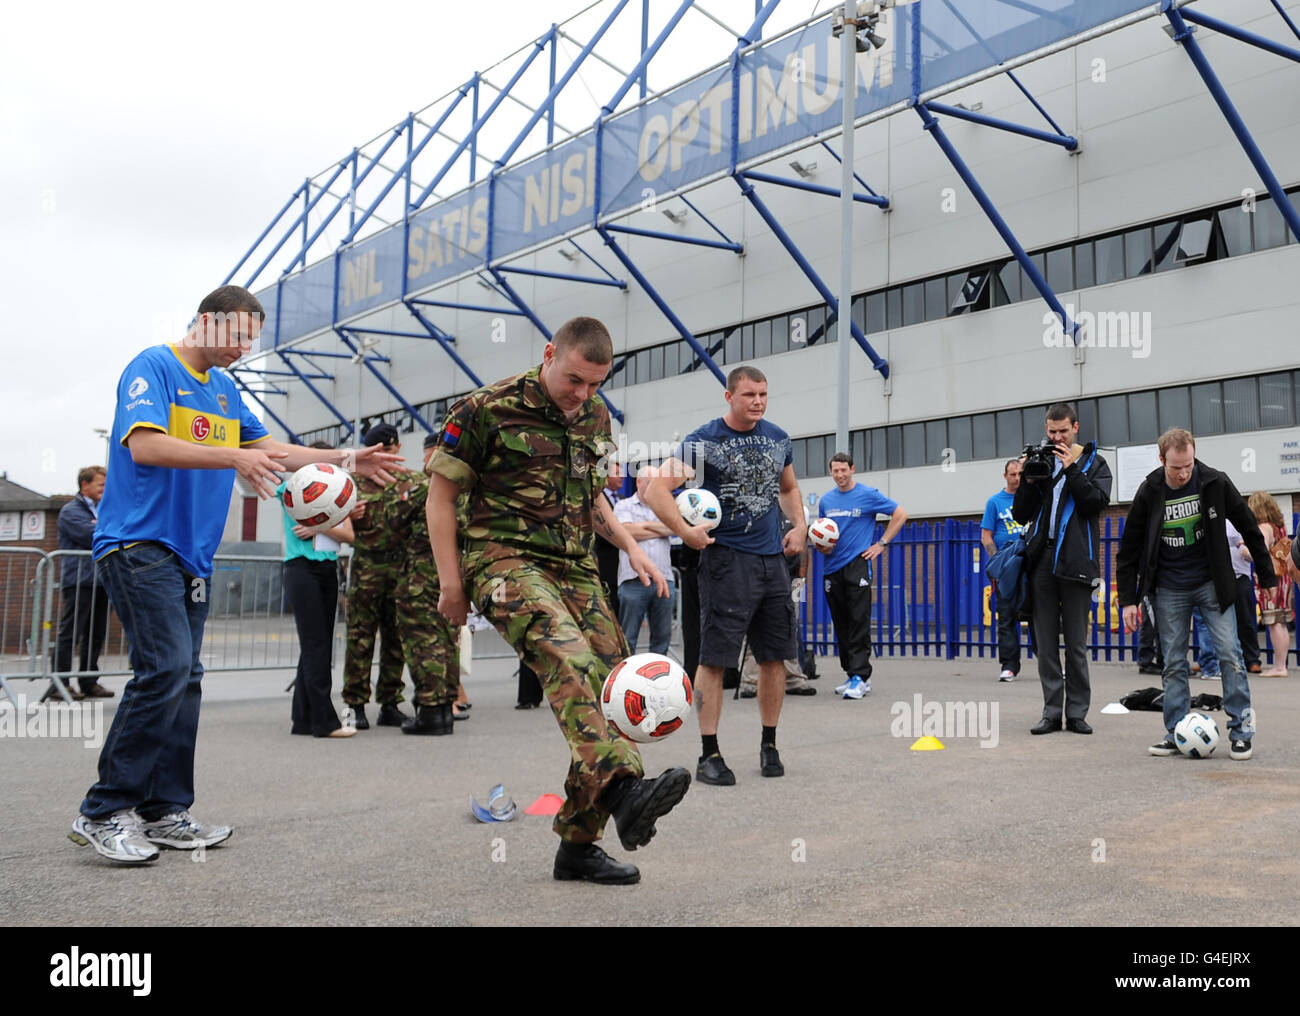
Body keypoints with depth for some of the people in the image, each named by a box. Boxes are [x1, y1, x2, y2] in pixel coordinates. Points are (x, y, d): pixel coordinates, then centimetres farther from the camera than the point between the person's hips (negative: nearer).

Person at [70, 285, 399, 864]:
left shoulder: (225, 390, 18)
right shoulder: (153, 368, -6)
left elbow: (271, 451, 19)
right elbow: (144, 446, -19)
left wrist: (345, 461, 6)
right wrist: (233, 458, -29)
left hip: (191, 553, 8)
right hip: (140, 542, -8)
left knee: (183, 680, 6)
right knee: (166, 666, -18)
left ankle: (162, 813, 12)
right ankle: (104, 812, -7)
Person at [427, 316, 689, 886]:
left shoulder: (595, 416, 14)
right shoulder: (488, 410, -5)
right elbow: (441, 495, 0)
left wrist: (631, 548, 11)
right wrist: (451, 584, -4)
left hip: (575, 566, 6)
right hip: (505, 558, -6)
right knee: (570, 659, -33)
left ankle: (578, 845, 7)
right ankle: (623, 789, -47)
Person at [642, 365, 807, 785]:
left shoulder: (778, 438, 11)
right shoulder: (703, 441, -6)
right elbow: (655, 490, -11)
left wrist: (799, 526, 11)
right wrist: (685, 531, -19)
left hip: (772, 558, 6)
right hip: (726, 558, -5)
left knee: (774, 656, 8)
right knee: (714, 657, -5)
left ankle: (769, 746, 22)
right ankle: (709, 755, 4)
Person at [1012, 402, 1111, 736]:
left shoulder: (1094, 463, 6)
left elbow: (1097, 502, -10)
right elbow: (1020, 515, 9)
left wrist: (1072, 470, -13)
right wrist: (1028, 480, -4)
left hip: (1075, 560, -3)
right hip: (1042, 559, 3)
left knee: (1076, 643, 2)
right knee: (1045, 642, 4)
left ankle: (1076, 712, 8)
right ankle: (1051, 712, 8)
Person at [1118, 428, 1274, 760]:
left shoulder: (1215, 483, -9)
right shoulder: (1149, 493, -9)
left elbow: (1248, 529, 2)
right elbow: (1129, 549, -3)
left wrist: (1267, 577, 5)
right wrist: (1128, 600, -5)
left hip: (1211, 584, 0)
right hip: (1169, 590, 0)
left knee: (1229, 653, -5)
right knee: (1173, 663, 3)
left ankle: (1241, 732, 5)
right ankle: (1175, 734, 10)